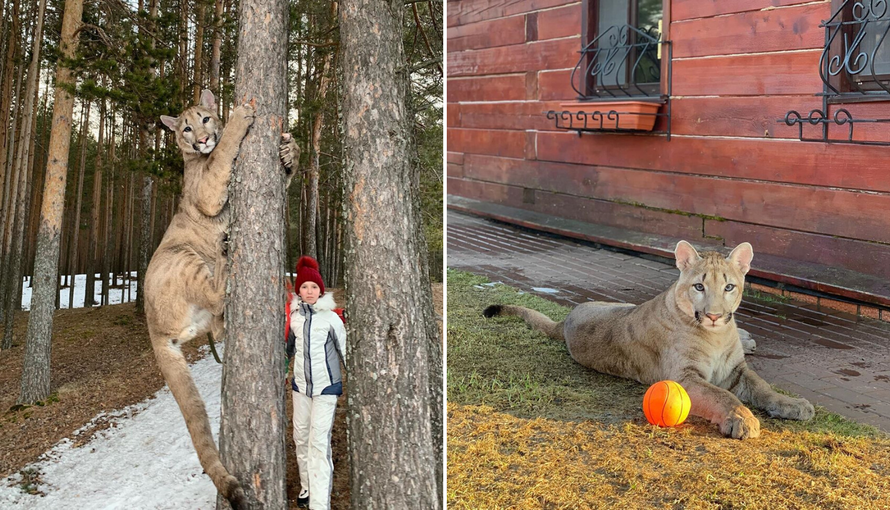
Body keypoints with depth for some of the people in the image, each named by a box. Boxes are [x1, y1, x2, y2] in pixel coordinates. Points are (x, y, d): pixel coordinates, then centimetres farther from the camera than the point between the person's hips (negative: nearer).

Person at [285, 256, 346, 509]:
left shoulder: (331, 318, -10)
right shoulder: (294, 317, 3)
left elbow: (344, 350, -4)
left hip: (326, 386, -5)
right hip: (300, 384, 5)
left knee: (319, 443, -10)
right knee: (301, 437, 12)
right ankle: (307, 487, 29)